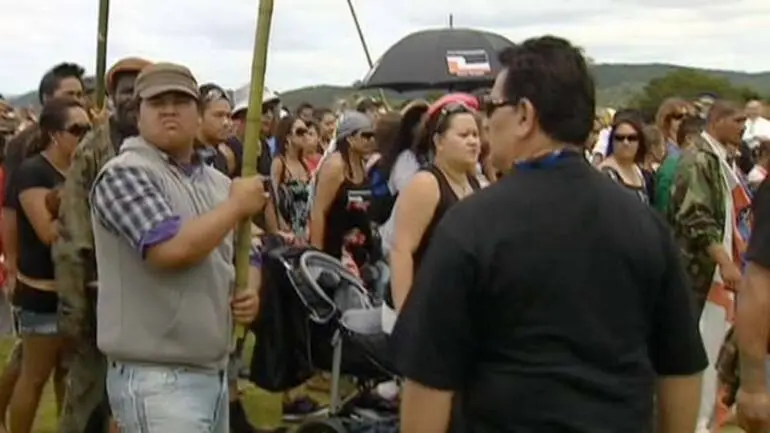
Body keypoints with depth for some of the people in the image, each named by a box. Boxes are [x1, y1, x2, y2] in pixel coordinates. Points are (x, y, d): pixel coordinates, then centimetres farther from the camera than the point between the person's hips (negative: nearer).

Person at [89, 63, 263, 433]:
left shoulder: (219, 182, 13)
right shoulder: (124, 174, -11)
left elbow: (246, 256, 22)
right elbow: (171, 249, -25)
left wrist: (250, 292, -1)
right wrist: (238, 205, -12)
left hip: (216, 372, 8)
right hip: (155, 379, -8)